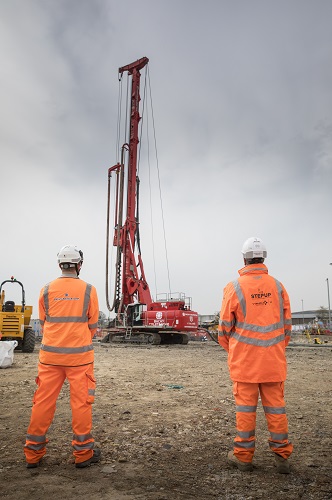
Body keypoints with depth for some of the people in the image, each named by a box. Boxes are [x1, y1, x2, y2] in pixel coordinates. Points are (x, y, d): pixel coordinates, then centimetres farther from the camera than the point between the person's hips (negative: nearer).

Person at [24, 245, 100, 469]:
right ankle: (83, 453, 18)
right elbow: (93, 326, 2)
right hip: (80, 355, -2)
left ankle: (34, 453, 24)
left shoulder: (47, 290, 0)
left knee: (43, 402, 12)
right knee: (81, 403, 7)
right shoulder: (88, 290, -5)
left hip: (50, 354, 2)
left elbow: (43, 323, 9)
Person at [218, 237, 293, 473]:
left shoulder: (235, 287, -9)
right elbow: (287, 324, 7)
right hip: (274, 361, 3)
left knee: (245, 407, 7)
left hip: (244, 360, -2)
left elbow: (225, 327, -3)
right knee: (276, 406, 12)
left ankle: (243, 456, 19)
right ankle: (282, 455, 21)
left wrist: (231, 350, 15)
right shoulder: (278, 286, 1)